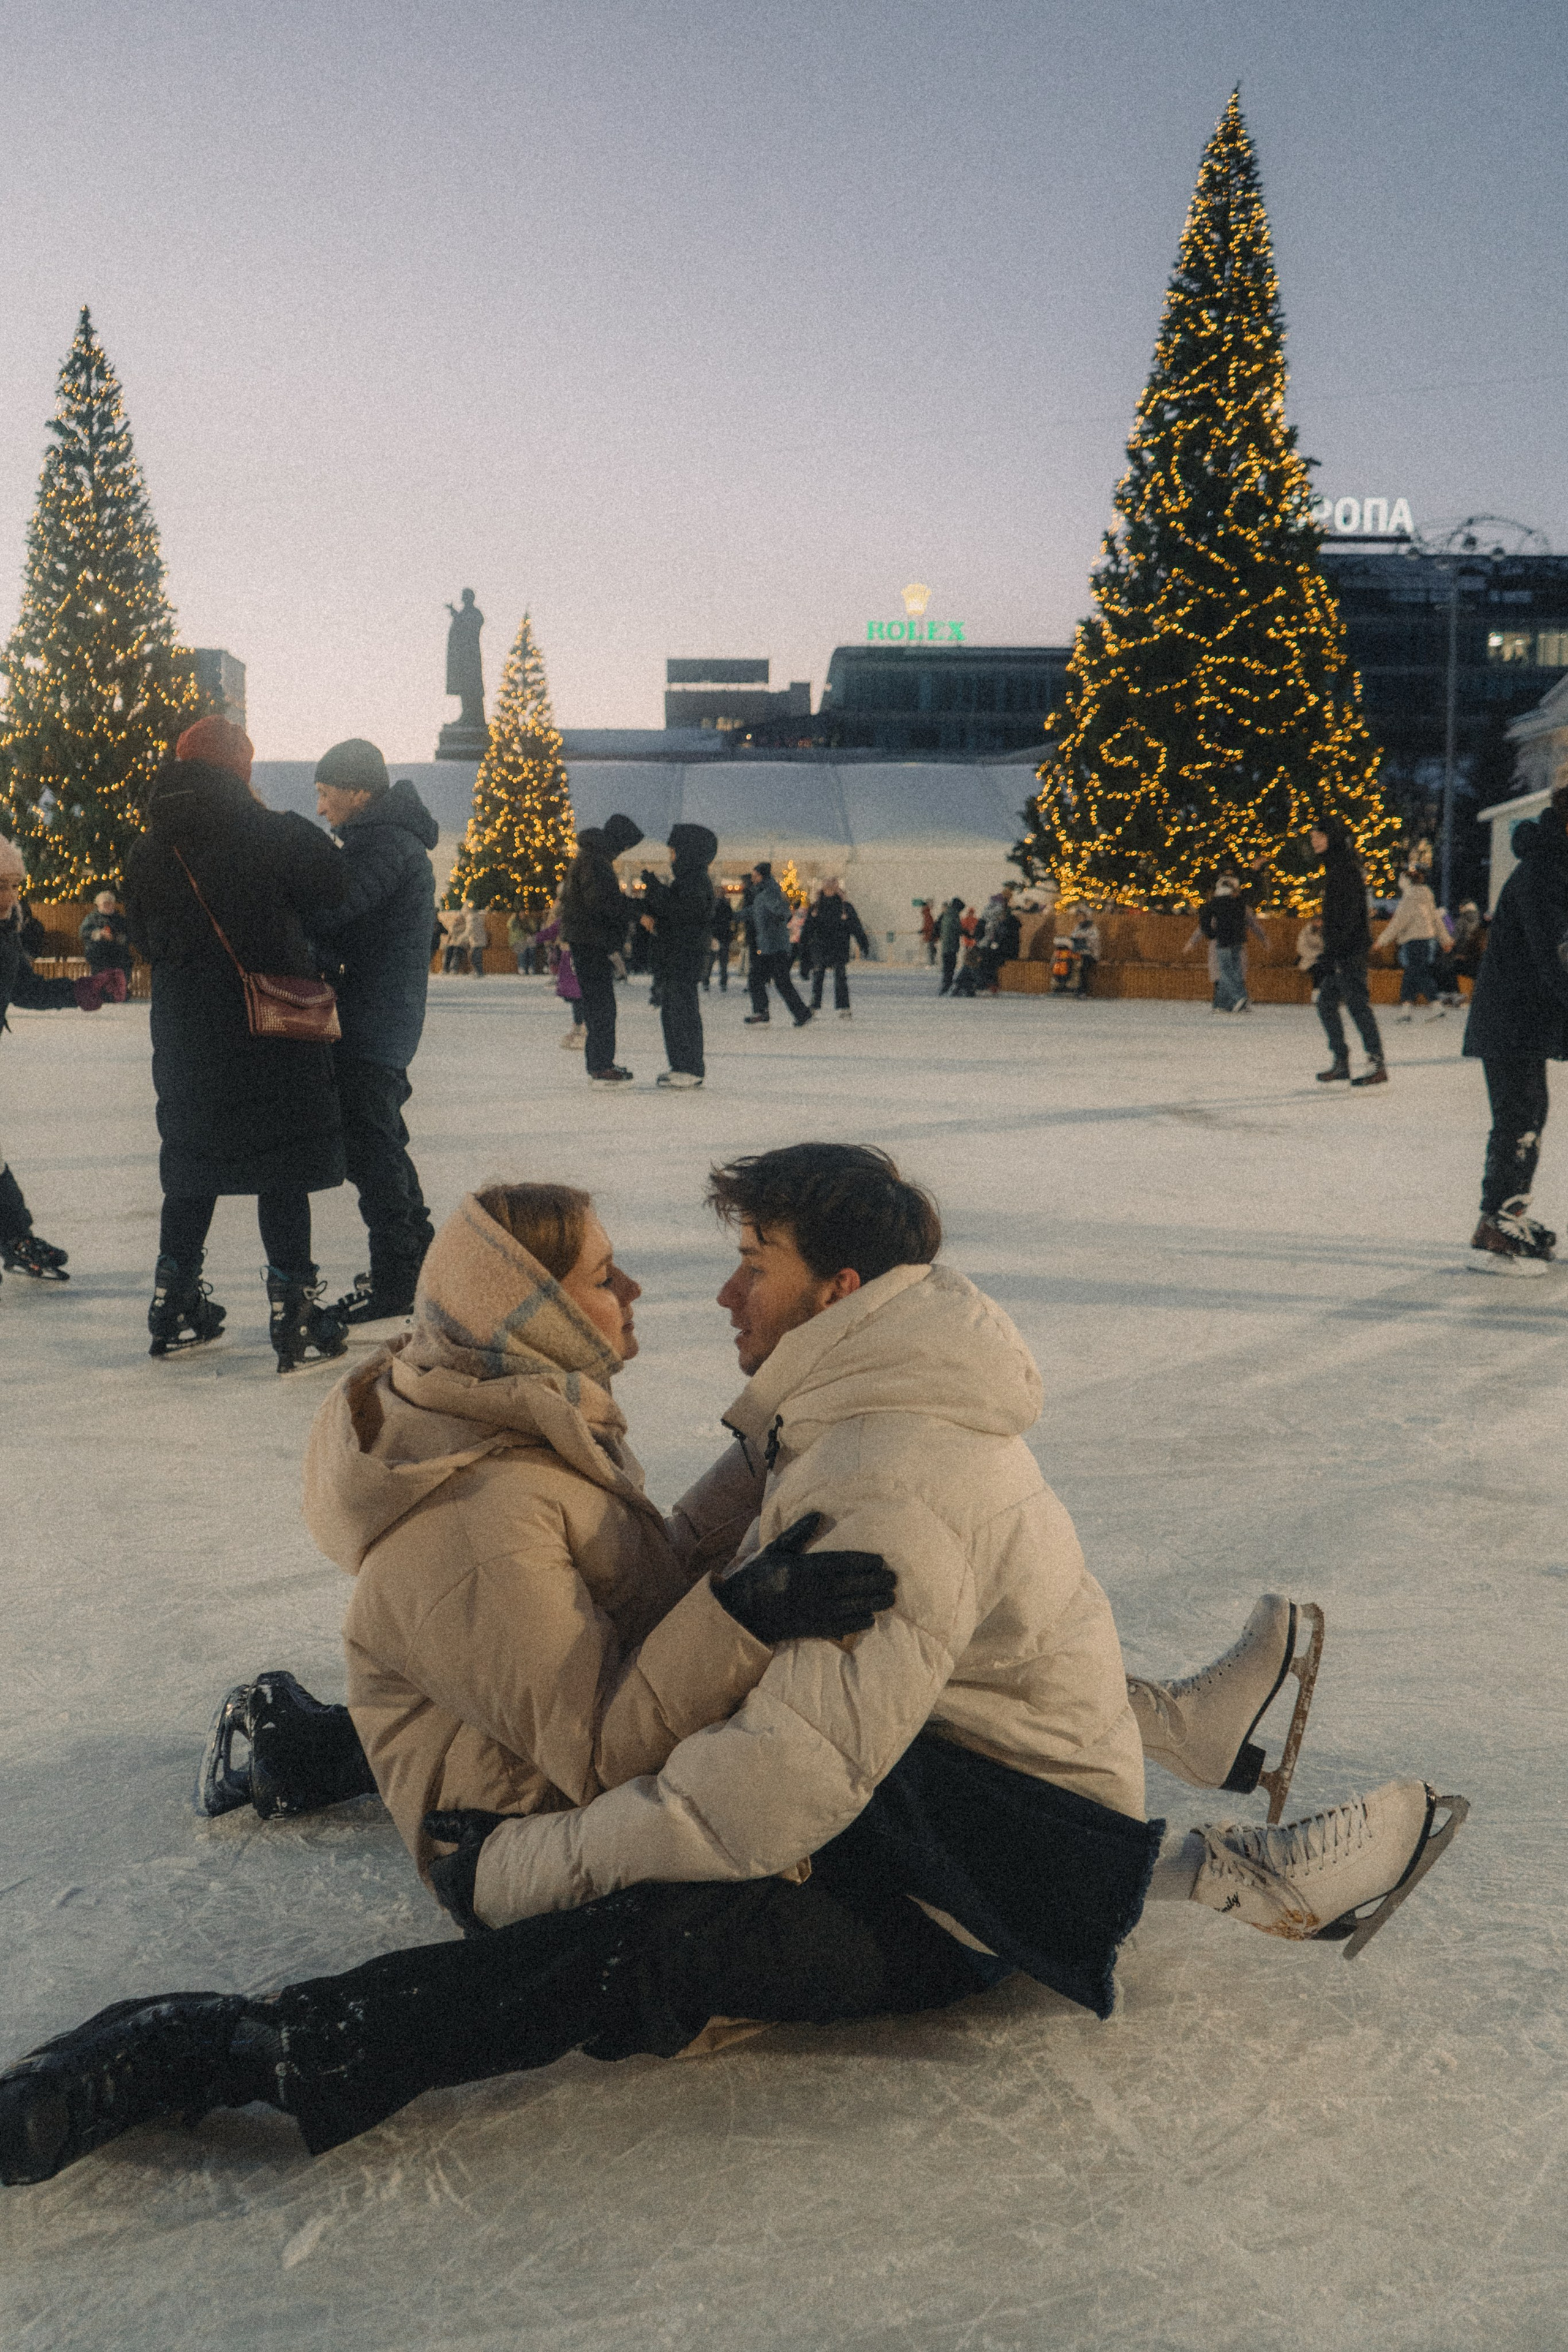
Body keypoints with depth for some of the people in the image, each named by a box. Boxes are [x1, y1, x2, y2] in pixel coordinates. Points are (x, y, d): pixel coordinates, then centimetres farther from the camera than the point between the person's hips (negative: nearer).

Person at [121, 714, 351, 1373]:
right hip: (273, 1030, -5)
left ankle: (175, 1306, 22)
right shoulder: (273, 835, -11)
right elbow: (334, 885, -6)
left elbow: (145, 939, 13)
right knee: (283, 1169, 2)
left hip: (183, 1038, 5)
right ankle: (293, 1308, 2)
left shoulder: (148, 852, 5)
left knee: (194, 1167, 16)